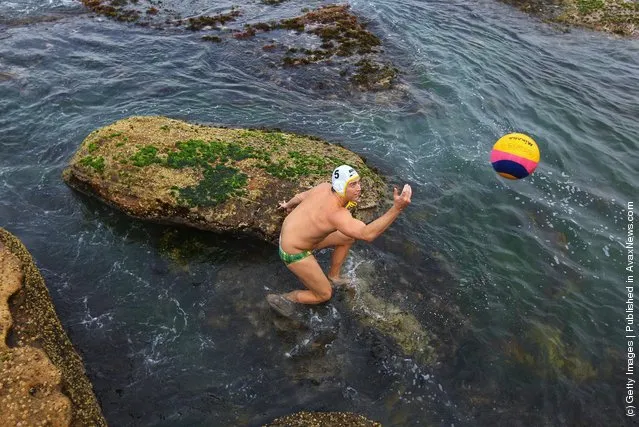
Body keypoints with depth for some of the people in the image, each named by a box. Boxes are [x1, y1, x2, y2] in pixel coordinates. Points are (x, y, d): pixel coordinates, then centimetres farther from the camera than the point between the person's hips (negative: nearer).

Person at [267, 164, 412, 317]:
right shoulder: (337, 213, -36)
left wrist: (288, 205, 32)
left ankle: (333, 277, 32)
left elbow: (300, 196, 8)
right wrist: (397, 208, -58)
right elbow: (367, 234, -48)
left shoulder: (325, 187, -11)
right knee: (325, 294, 6)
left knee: (348, 238, 14)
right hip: (295, 253, -8)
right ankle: (281, 299, 20)